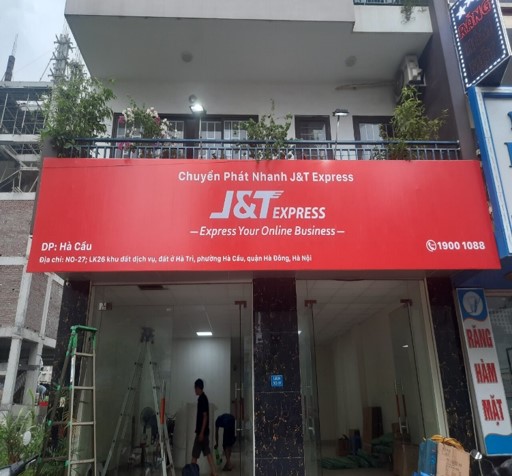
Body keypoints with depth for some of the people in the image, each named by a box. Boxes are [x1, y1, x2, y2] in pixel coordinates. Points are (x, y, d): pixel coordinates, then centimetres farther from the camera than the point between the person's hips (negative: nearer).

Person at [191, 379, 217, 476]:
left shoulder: (202, 399, -18)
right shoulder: (202, 398, 11)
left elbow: (205, 416, -21)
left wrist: (201, 432, -21)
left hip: (202, 431, -9)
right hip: (204, 431, 9)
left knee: (195, 453, 0)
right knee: (207, 452, 11)